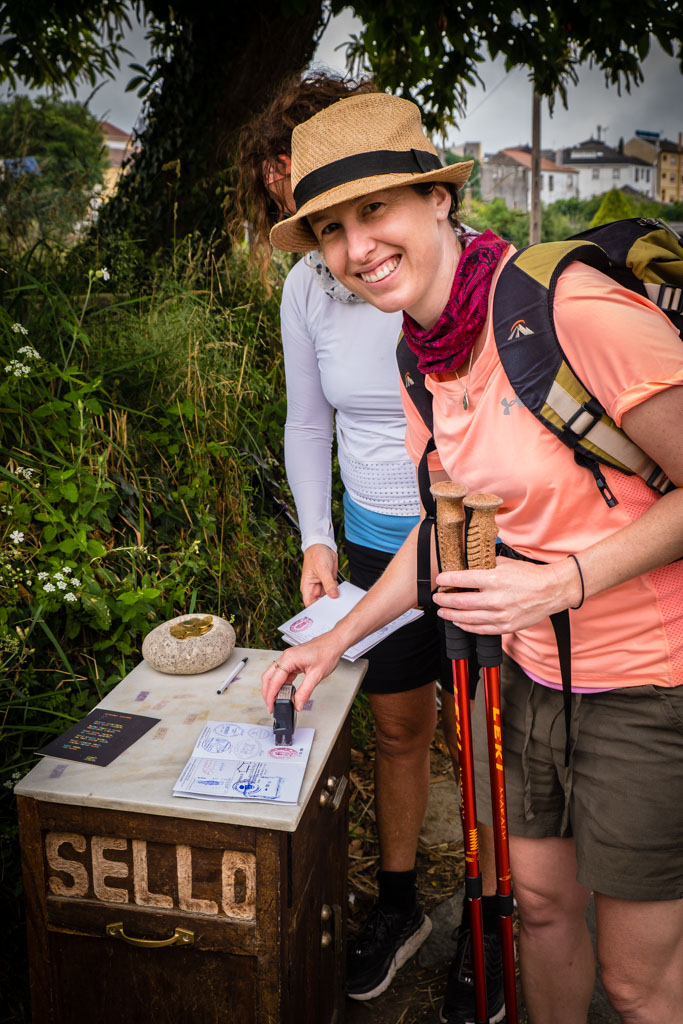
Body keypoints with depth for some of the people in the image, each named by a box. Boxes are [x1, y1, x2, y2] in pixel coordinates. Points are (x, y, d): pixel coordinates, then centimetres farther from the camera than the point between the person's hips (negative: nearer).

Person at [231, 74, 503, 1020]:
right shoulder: (306, 285, -2)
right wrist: (316, 538, -1)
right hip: (376, 538, 4)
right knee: (397, 726, 16)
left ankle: (488, 924, 32)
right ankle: (399, 905, 38)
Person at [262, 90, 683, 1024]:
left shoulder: (573, 307, -24)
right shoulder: (422, 360, 2)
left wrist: (562, 582, -25)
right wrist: (335, 641, 14)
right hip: (532, 671, 7)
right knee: (541, 903, 23)